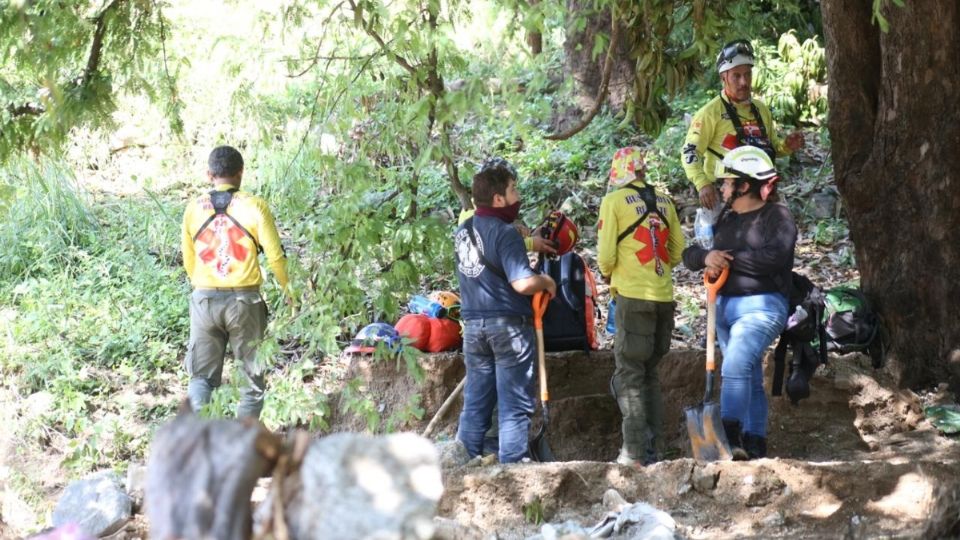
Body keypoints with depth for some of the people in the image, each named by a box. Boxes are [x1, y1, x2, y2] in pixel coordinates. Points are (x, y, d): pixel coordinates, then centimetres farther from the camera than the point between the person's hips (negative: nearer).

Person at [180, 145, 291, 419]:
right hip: (245, 300, -2)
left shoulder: (194, 208, 3)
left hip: (204, 300, 2)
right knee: (253, 376, 11)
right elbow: (275, 257, -5)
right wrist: (289, 291, 11)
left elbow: (188, 260, 11)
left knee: (201, 378, 8)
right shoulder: (254, 206, -6)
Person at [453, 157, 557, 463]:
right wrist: (547, 282, -5)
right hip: (508, 324, -7)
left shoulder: (463, 231, 8)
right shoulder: (505, 233, -16)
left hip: (473, 324, 7)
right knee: (514, 404, -1)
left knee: (475, 400, 13)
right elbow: (522, 283, -25)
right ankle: (512, 465, -1)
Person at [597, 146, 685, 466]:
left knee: (630, 373, -1)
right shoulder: (664, 202, 11)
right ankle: (652, 449, 16)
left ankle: (634, 454, -7)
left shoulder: (614, 201, -5)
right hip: (664, 296, 5)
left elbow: (606, 255, -8)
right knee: (650, 372, 15)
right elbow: (678, 251, 13)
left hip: (633, 296, -5)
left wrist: (609, 278, 10)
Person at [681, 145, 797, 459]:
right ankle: (754, 445, 16)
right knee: (750, 379, 12)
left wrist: (729, 260, -15)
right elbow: (688, 255, 14)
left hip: (761, 306, -8)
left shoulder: (777, 217, -5)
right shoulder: (726, 220, 16)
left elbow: (775, 257, -22)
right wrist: (707, 257, -10)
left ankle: (730, 434, -35)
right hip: (725, 306, 8)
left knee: (736, 365, -27)